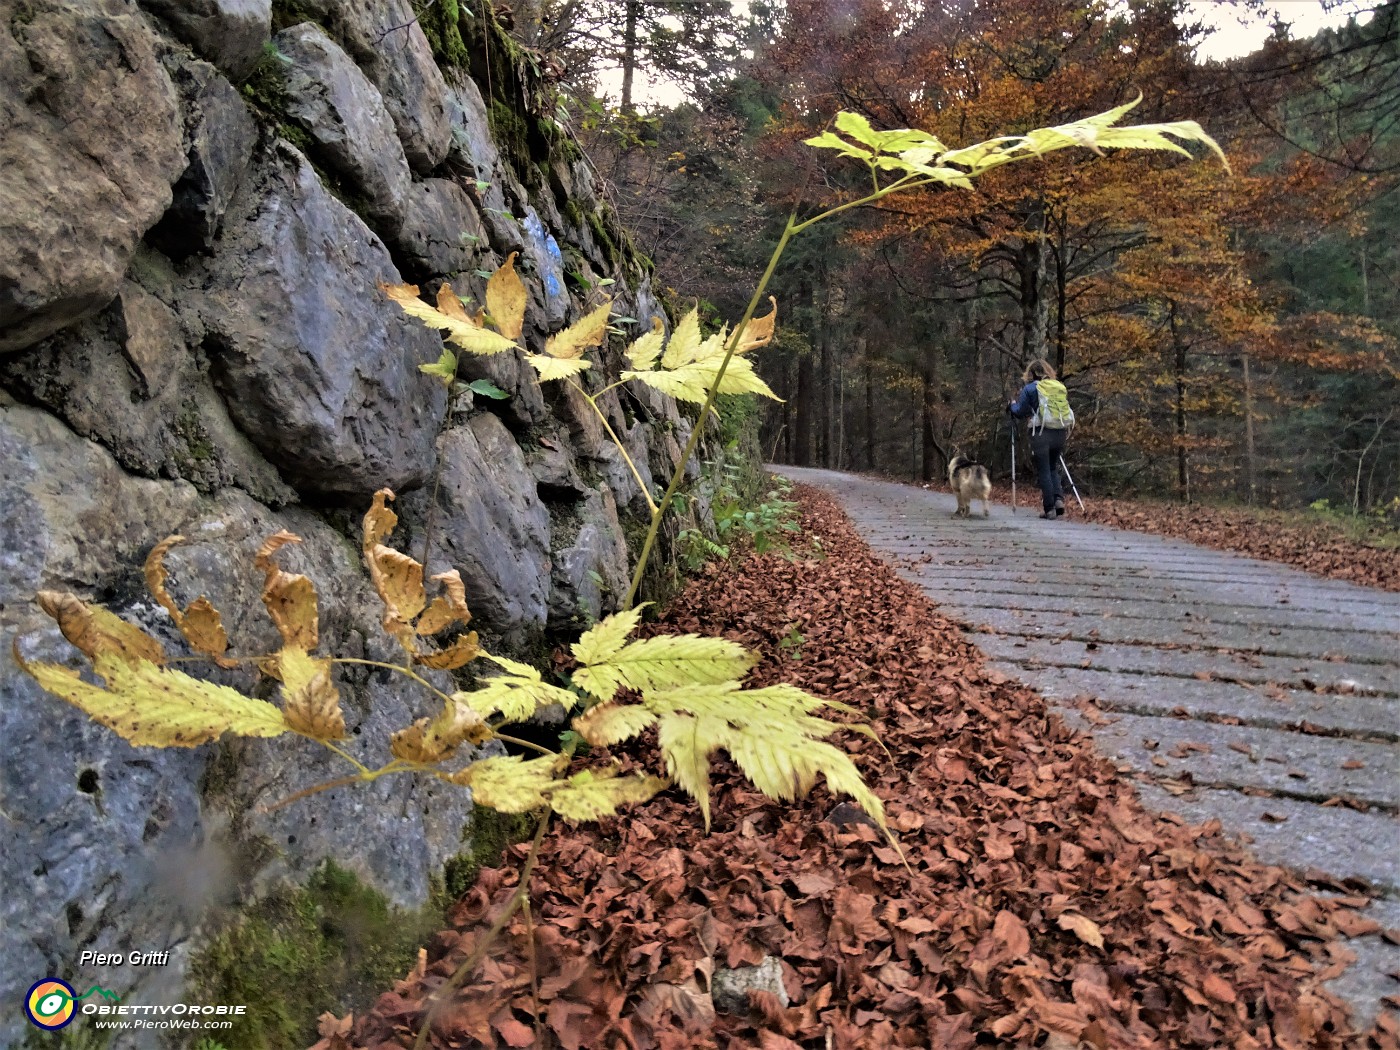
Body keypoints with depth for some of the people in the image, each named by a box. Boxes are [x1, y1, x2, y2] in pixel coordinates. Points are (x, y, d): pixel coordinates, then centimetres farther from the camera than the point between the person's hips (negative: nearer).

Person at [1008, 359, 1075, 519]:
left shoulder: (1030, 388, -2)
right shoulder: (1060, 386, 11)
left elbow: (1020, 411, 3)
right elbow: (1065, 409, 17)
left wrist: (1012, 405, 22)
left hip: (1041, 433, -4)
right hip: (1060, 433, 4)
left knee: (1043, 471, 3)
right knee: (1053, 468, 19)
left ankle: (1050, 508, -1)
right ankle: (1059, 498, -2)